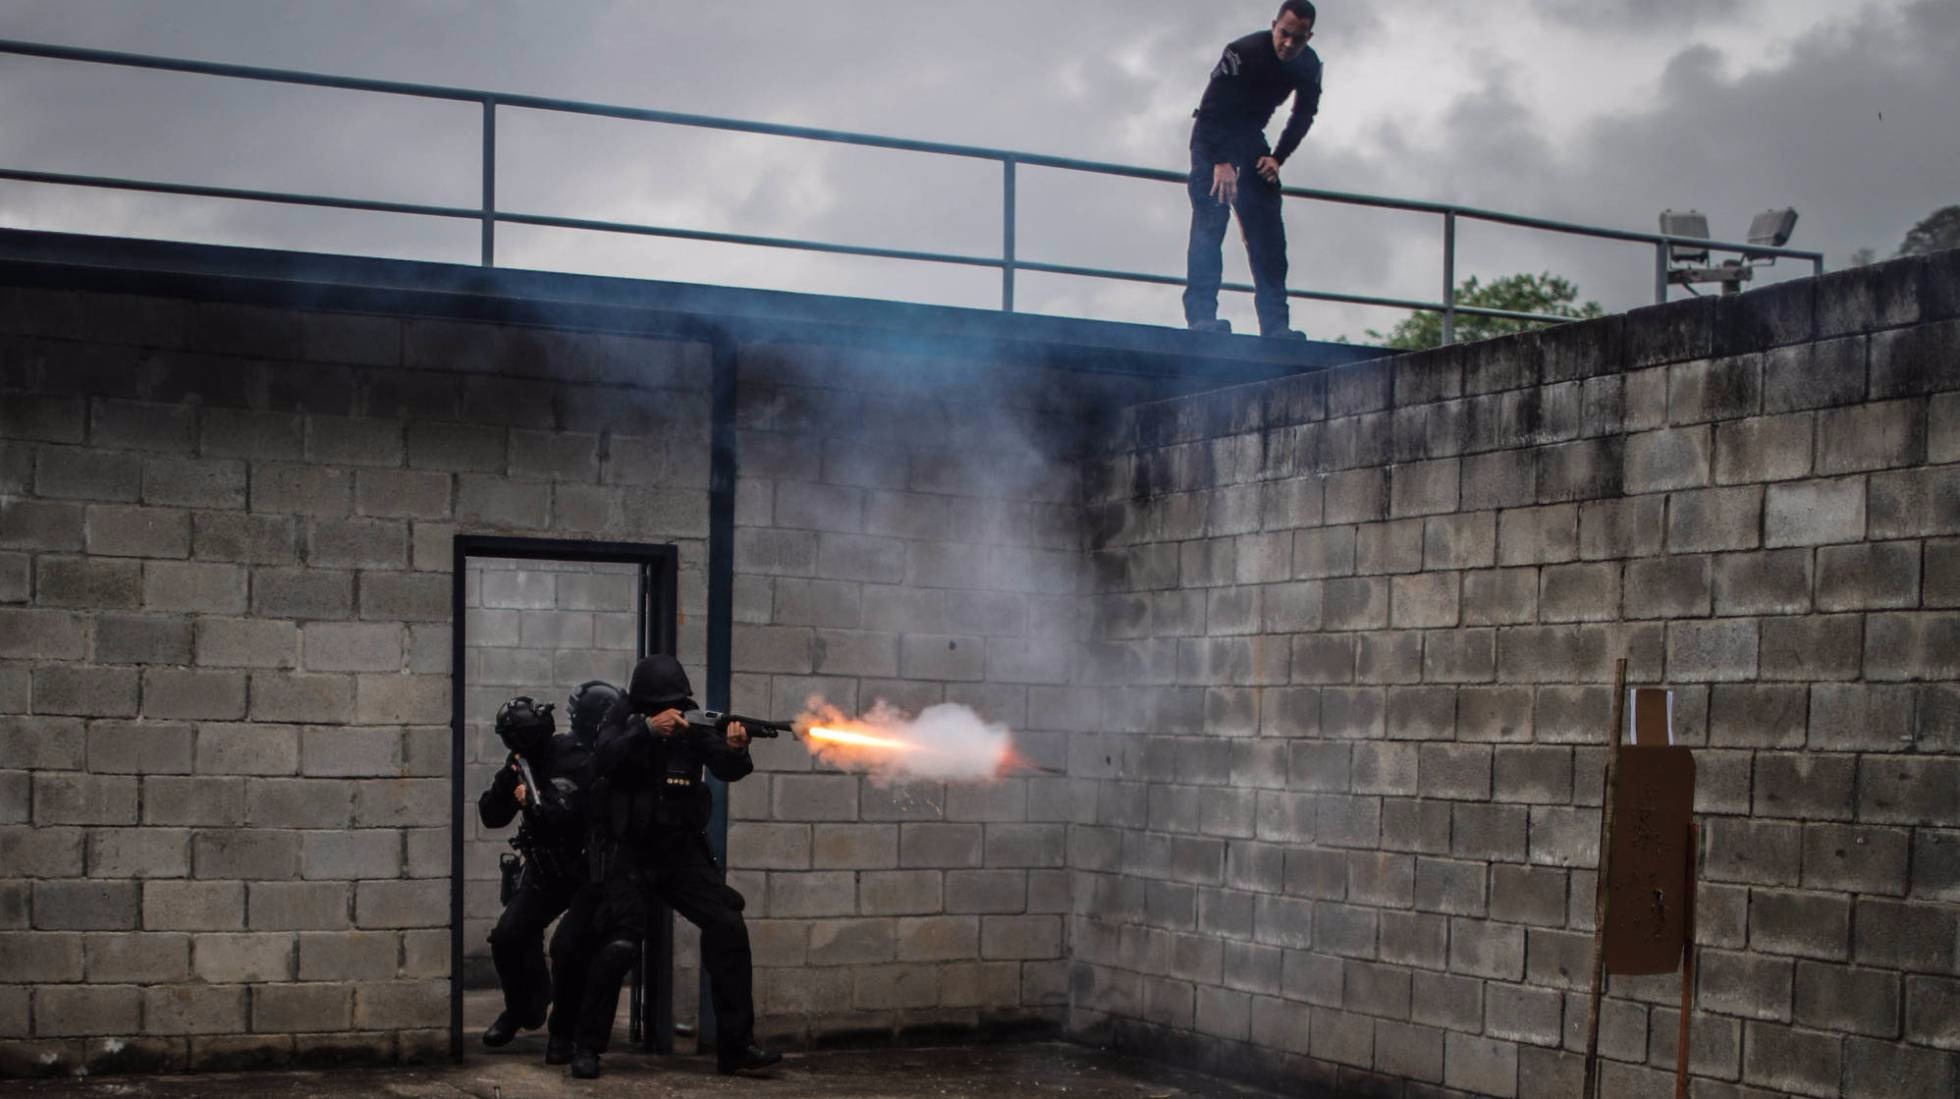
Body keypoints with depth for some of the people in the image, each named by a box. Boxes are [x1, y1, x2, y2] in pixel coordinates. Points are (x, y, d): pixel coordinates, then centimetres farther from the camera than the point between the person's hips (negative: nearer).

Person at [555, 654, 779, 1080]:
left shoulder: (692, 726, 1)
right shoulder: (623, 721, -5)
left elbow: (727, 769, -10)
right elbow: (605, 758, -25)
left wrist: (735, 749, -33)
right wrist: (648, 730, -39)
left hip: (682, 852, 3)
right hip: (627, 853, -3)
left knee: (728, 928, -10)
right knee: (620, 944, -18)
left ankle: (736, 1046, -2)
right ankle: (586, 1046, -1)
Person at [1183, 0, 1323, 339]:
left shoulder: (1308, 66, -8)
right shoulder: (1243, 52, -25)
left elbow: (1303, 116, 5)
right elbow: (1212, 108, -26)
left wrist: (1277, 157, -9)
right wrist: (1221, 162, -33)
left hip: (1251, 138, 5)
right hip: (1213, 135, -5)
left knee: (1268, 231, -4)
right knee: (1210, 220, -17)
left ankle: (1275, 323, -7)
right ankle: (1201, 314, -22)